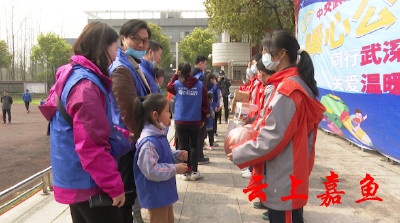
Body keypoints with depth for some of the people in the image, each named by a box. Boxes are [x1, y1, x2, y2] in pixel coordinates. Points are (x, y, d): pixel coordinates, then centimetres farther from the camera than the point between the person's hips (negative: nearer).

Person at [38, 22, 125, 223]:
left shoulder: (72, 76, 8)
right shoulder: (86, 85, -22)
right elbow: (92, 146, -25)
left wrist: (125, 135, 10)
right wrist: (114, 185, -18)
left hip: (74, 179, 10)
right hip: (86, 183, -10)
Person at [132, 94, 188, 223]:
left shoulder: (159, 134, 3)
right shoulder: (148, 142, -30)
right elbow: (151, 171, -30)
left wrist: (177, 156, -2)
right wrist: (175, 169, -22)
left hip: (165, 192, 10)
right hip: (156, 196, -10)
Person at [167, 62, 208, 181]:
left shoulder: (177, 84, -6)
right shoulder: (200, 85, -4)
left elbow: (169, 87, 18)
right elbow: (205, 104, 1)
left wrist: (175, 75, 21)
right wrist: (202, 119, 10)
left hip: (180, 121, -1)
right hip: (195, 121, 1)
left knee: (183, 147, 7)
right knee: (194, 146, 12)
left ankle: (185, 172, 11)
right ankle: (194, 172, 14)